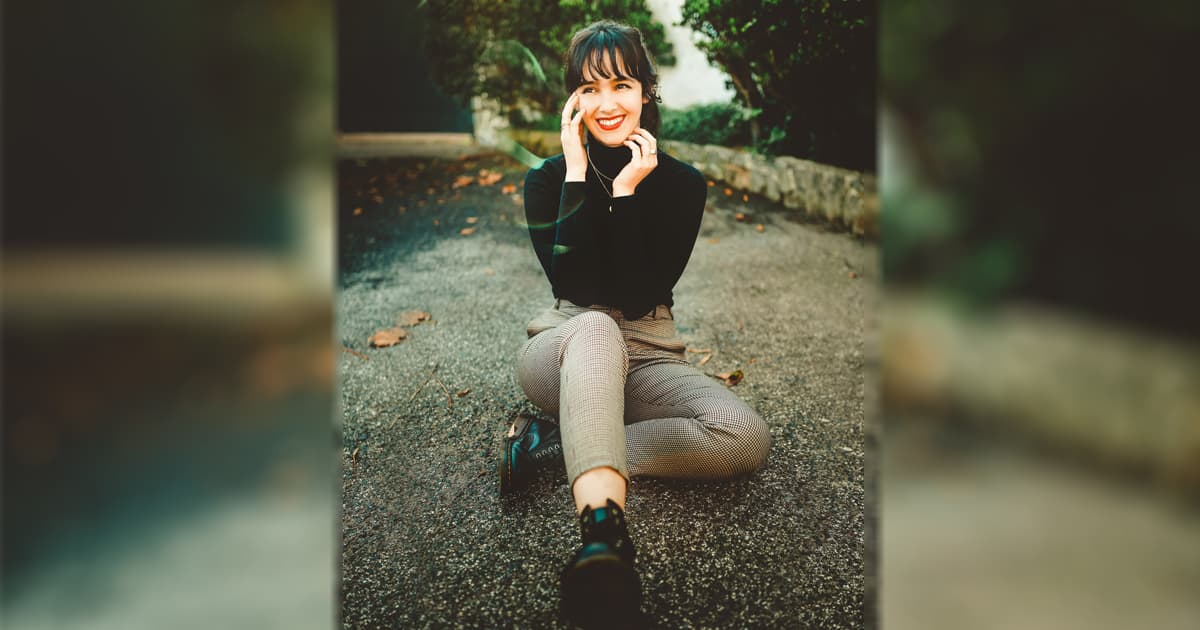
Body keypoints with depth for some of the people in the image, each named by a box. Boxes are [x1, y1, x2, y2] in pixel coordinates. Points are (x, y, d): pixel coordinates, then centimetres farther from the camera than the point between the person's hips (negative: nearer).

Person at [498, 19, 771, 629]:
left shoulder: (681, 184, -1)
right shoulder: (547, 179, 0)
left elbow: (639, 296, -13)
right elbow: (576, 288, -17)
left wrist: (626, 190, -18)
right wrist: (577, 174, -17)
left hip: (646, 359, 2)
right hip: (562, 351, -2)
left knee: (747, 438, -28)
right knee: (596, 327, -41)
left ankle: (550, 445, -25)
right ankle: (603, 530, -60)